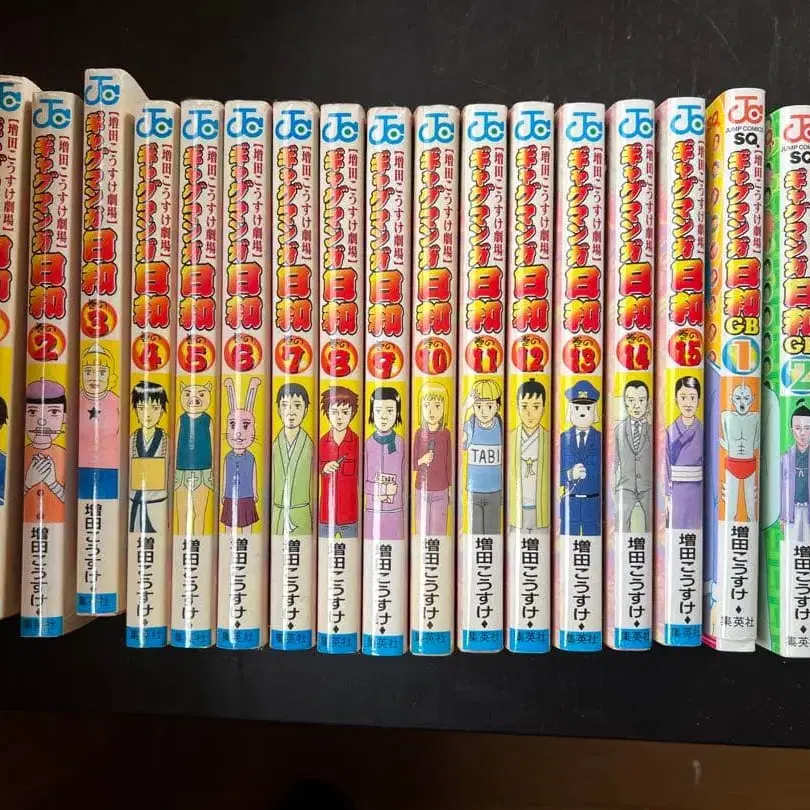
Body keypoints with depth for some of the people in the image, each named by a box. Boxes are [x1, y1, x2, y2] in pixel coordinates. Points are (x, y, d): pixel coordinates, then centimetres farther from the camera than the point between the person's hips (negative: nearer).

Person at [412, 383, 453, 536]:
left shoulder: (446, 434, -5)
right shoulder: (419, 433, -4)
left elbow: (449, 464, 1)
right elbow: (414, 464, 3)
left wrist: (450, 490, 4)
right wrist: (422, 460, -19)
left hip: (440, 491, -1)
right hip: (422, 490, 1)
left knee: (439, 531, 5)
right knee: (422, 530, 8)